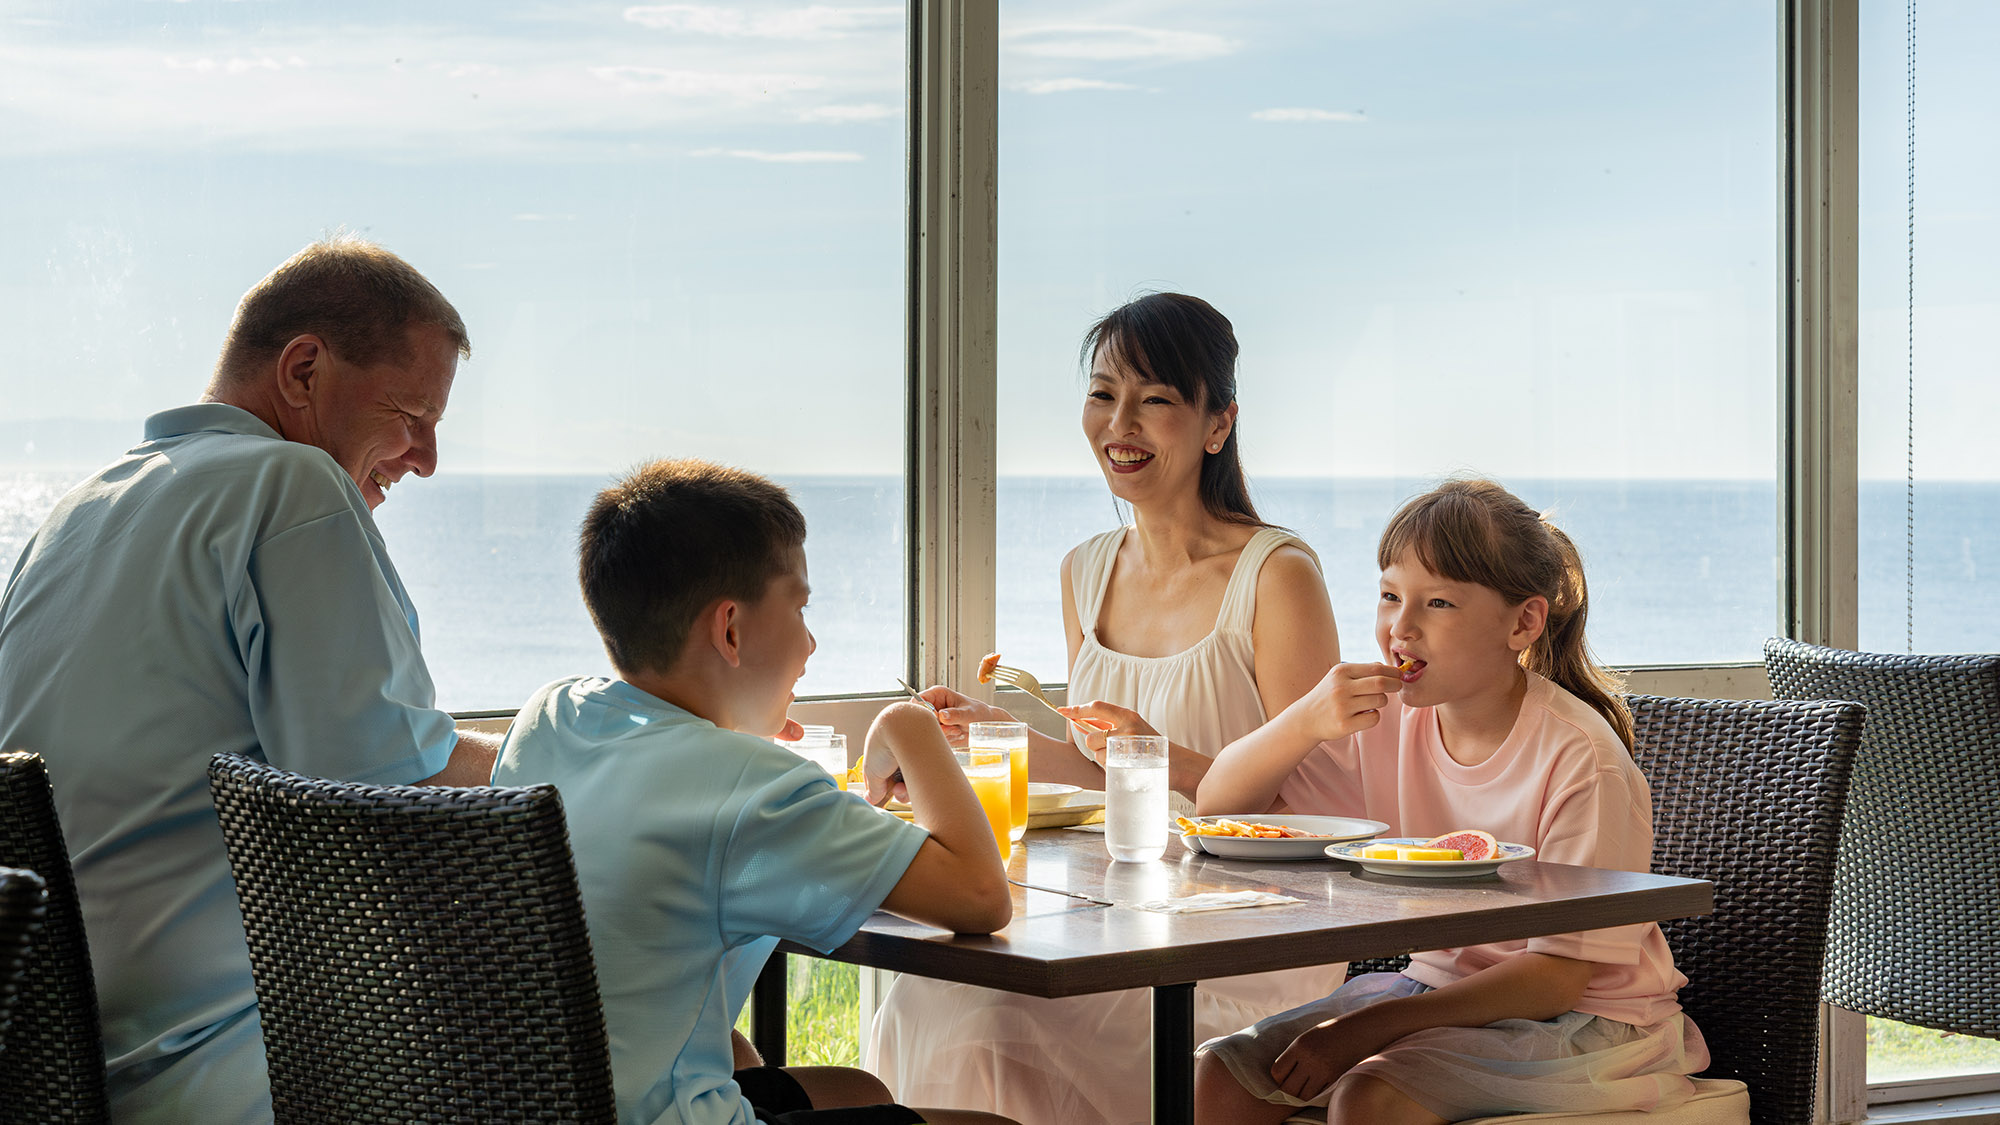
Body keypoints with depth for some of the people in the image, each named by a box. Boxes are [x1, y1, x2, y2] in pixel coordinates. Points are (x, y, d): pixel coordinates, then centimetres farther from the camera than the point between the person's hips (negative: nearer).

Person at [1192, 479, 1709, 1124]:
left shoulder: (1580, 760, -20)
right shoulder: (1390, 722, -2)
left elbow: (1560, 974, -21)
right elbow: (1220, 802, 2)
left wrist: (1369, 1027, -27)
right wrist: (1306, 722, -18)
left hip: (1582, 1019, -6)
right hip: (1441, 987, 6)